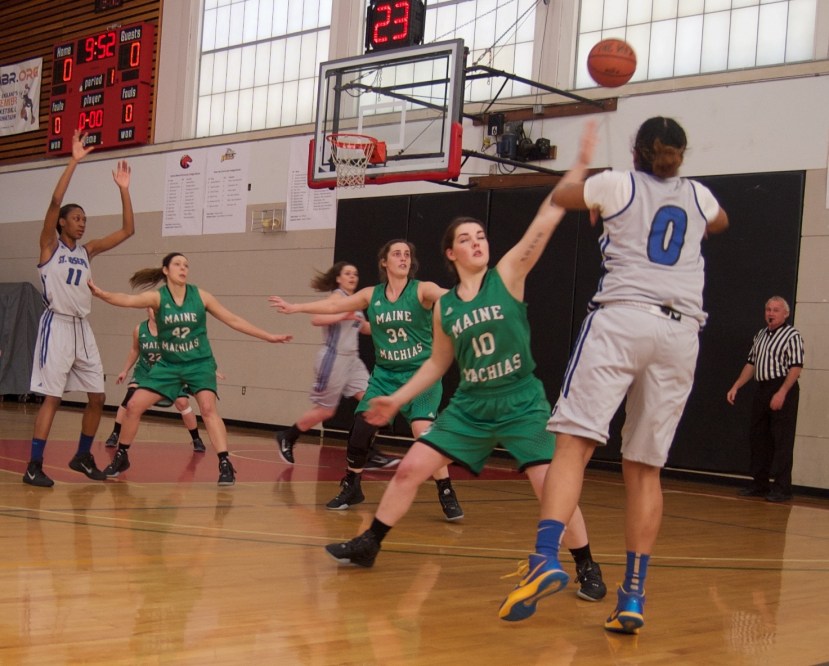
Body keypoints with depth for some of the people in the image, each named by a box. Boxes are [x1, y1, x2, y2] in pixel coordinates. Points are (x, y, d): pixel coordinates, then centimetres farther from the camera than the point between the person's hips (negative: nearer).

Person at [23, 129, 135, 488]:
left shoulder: (87, 251, 13)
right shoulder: (49, 245, -2)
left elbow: (127, 231, 12)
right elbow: (55, 201, -16)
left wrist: (123, 189, 5)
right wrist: (74, 161, -19)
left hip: (82, 328, 6)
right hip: (57, 326, -6)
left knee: (97, 396, 7)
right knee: (51, 397, -9)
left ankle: (83, 456, 23)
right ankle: (34, 466, -4)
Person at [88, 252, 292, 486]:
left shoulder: (200, 296, -5)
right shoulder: (158, 297, -7)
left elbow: (233, 320, 2)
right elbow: (128, 300, -25)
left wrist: (267, 336, 1)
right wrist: (101, 293, -44)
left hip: (199, 363, -1)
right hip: (168, 364, 1)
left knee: (208, 407, -22)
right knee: (134, 406, -3)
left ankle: (225, 464, -20)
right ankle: (121, 457, 18)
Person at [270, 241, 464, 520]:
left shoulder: (422, 290, -7)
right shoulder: (372, 295, 6)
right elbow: (334, 305, 14)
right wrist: (295, 307, 17)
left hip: (420, 373, -4)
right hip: (385, 375, 4)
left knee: (423, 431, -21)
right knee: (360, 431, -2)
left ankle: (447, 496, -7)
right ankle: (351, 489, 21)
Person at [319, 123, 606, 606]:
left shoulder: (508, 276, -7)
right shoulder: (444, 306, 4)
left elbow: (546, 222, -17)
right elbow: (439, 363, 17)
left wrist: (580, 166, -26)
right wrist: (398, 399, 14)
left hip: (522, 402, -4)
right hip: (471, 405, 4)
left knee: (552, 486, -13)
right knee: (410, 469, 2)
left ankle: (587, 567, 7)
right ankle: (368, 545, 19)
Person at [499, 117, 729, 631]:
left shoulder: (618, 185, 10)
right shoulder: (699, 196, 20)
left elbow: (557, 197, 30)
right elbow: (720, 223, 46)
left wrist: (591, 196, 49)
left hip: (622, 318, -3)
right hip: (681, 332, 3)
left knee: (574, 442, -9)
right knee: (646, 467, 6)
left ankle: (546, 557, -30)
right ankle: (633, 596, 3)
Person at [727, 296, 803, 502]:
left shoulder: (792, 335, -5)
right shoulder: (760, 335, 17)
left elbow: (796, 367, -13)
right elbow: (751, 364, 20)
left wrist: (782, 393, -21)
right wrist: (736, 387, 12)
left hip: (783, 391, -8)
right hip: (762, 390, 8)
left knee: (782, 441, -6)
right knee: (758, 437, 9)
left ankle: (782, 488, -2)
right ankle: (760, 484, 18)